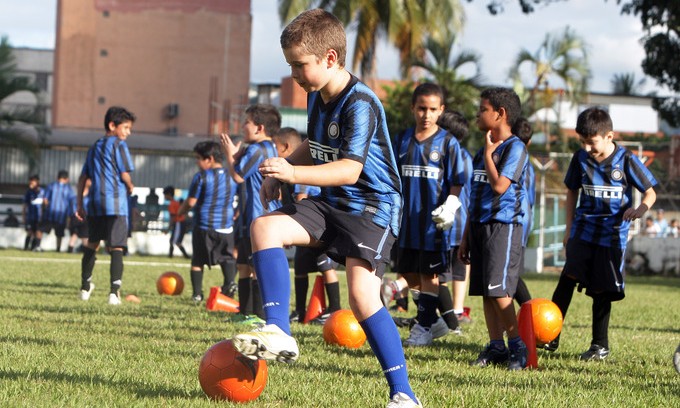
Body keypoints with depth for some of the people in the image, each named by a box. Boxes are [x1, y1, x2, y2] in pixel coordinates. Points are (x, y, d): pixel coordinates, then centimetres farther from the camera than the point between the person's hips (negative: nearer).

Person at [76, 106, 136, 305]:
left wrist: (79, 204, 21)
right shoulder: (119, 145, -3)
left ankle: (85, 287, 30)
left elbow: (83, 178, 18)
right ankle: (114, 290, -21)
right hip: (116, 202, -6)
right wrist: (130, 188, 10)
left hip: (94, 202, 6)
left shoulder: (94, 147, 17)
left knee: (92, 244, 20)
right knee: (116, 247, -9)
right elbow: (125, 174, -11)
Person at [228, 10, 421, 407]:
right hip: (331, 203, 8)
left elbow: (350, 169, -31)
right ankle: (279, 333, -16)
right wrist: (282, 168, 7)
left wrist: (294, 174, -41)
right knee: (264, 228, -12)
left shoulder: (360, 103, -21)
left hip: (371, 206, -8)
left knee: (363, 294, -21)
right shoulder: (316, 97, 7)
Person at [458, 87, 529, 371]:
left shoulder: (515, 148, -8)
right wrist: (466, 236, 19)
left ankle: (516, 346, -5)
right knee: (486, 292, 6)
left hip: (504, 226, -8)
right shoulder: (482, 152, 18)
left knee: (499, 290, -14)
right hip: (480, 225, 8)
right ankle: (495, 347, 11)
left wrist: (489, 152, -10)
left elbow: (500, 186, -20)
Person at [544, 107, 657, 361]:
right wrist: (569, 227, 13)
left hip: (612, 234, -2)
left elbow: (650, 192, -3)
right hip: (584, 230, 2)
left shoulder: (626, 160, -8)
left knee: (602, 291, 2)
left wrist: (641, 208, -24)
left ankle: (600, 345, 16)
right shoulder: (581, 159, 2)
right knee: (569, 275, -16)